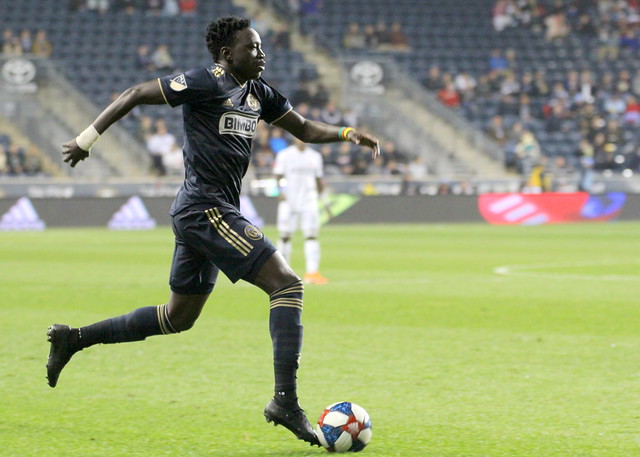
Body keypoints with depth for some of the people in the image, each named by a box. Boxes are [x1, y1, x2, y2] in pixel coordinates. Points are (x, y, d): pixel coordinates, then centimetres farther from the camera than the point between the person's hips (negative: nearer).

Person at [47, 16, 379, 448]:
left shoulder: (259, 93, 14)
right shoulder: (205, 83, -11)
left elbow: (304, 128, 22)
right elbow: (135, 94, -8)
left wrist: (347, 133, 4)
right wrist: (88, 137, -9)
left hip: (201, 216, 10)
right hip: (206, 211, -10)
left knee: (179, 317, 19)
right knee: (287, 283, -15)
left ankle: (74, 339, 27)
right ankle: (286, 400, -19)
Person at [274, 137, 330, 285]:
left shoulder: (315, 156, 11)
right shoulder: (284, 155, 2)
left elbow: (319, 180, 18)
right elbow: (278, 176, -1)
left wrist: (325, 200, 14)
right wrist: (282, 191, -19)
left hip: (309, 202, 2)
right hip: (288, 201, -2)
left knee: (311, 234, -8)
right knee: (285, 235, 1)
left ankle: (312, 272, -12)